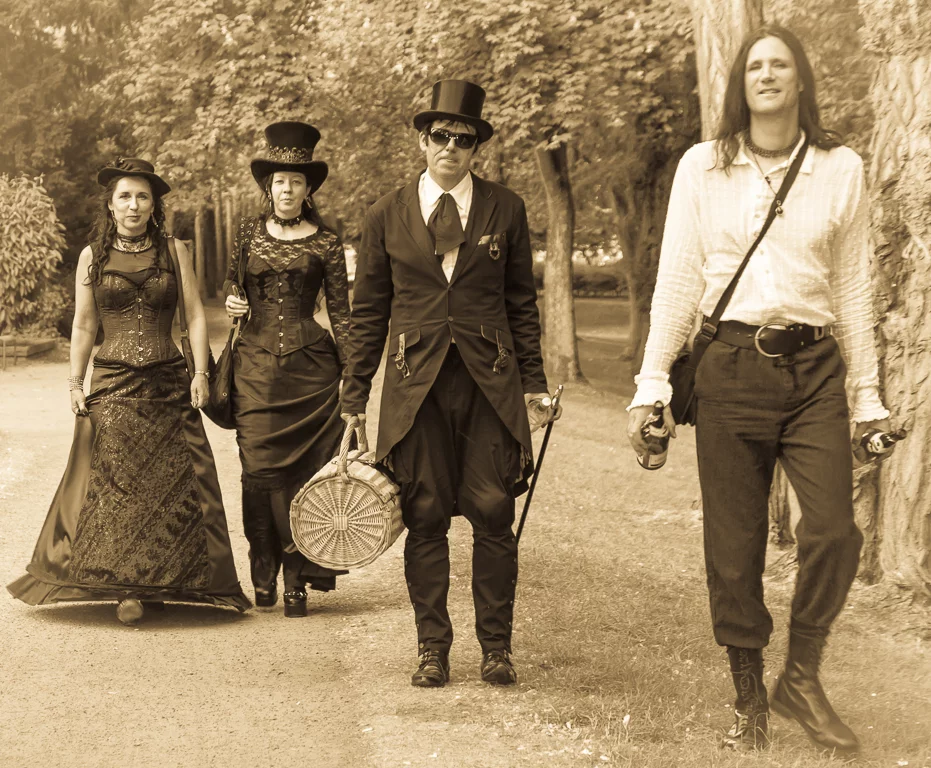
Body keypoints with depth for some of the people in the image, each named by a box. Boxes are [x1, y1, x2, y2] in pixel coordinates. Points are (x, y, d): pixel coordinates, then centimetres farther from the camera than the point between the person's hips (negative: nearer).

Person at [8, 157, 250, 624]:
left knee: (171, 485, 0)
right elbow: (83, 326, 9)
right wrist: (75, 383, 3)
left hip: (169, 384, 1)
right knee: (115, 484, -5)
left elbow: (195, 315, 5)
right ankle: (123, 585, 1)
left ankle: (161, 582, 11)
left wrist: (201, 372, -4)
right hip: (113, 386, -1)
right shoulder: (92, 257, 7)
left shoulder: (174, 252, 7)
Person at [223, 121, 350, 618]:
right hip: (256, 365, 2)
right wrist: (232, 300, 1)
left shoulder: (326, 244, 3)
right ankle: (264, 577, 7)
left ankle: (297, 580, 2)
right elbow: (232, 282, 25)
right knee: (260, 467, -4)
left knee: (302, 470, -4)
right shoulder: (249, 233, 10)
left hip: (310, 367, -2)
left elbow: (340, 312, 5)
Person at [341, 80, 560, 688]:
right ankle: (433, 647, 11)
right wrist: (355, 399, 7)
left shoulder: (505, 210, 7)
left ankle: (497, 646, 9)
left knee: (493, 514, -3)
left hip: (490, 384, 0)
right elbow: (368, 312, 10)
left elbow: (522, 302, 12)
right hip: (417, 385, 0)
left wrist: (534, 383, 7)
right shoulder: (387, 216, 7)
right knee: (425, 517, 0)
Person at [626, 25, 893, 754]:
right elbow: (677, 281, 4)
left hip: (813, 366, 0)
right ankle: (749, 696, 19)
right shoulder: (703, 167, 3)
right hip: (731, 367, 0)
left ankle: (801, 679, 9)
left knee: (834, 530, -12)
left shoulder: (841, 169, 5)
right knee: (734, 545, 4)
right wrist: (652, 384, -1)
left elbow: (853, 288, 8)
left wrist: (868, 394, 8)